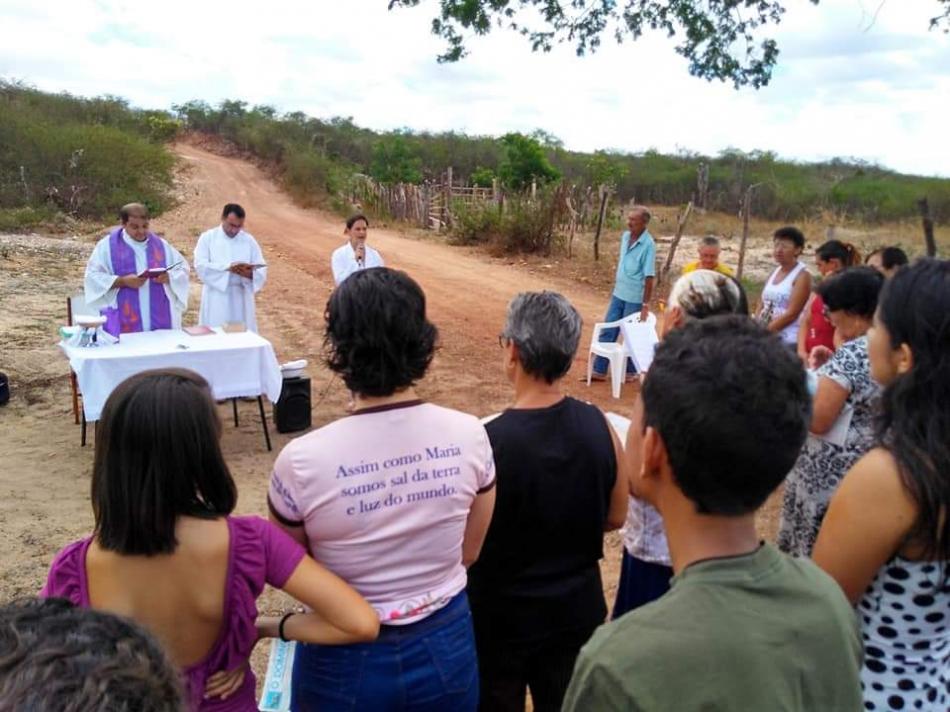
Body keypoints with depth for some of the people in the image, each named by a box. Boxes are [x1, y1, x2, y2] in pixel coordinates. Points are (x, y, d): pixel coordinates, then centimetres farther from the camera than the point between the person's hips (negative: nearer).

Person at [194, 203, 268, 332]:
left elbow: (262, 270, 2)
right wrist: (227, 267, -24)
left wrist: (250, 273, -20)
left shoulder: (249, 240, 7)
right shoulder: (207, 237, 1)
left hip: (241, 300, 2)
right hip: (217, 301, -2)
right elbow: (201, 266, -11)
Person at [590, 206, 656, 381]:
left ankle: (630, 371, 24)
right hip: (618, 294, 7)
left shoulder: (648, 244, -18)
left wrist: (646, 304, -20)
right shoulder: (625, 236, 3)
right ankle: (599, 371, 16)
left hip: (634, 298, -7)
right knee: (608, 331, 9)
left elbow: (649, 277, -19)